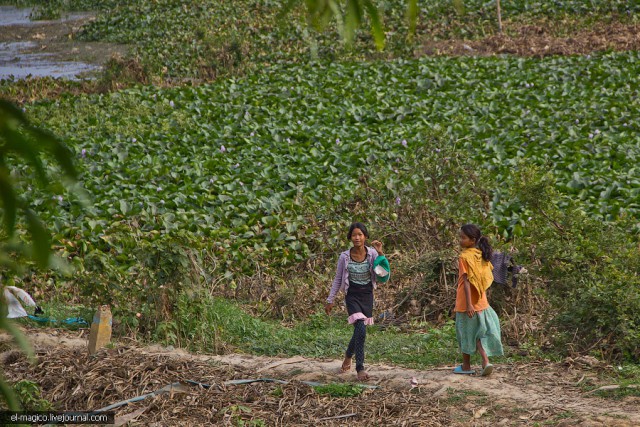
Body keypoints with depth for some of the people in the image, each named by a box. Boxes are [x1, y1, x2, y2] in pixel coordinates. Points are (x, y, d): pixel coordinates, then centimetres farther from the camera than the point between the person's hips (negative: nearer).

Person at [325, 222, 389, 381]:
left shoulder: (372, 254, -6)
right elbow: (338, 279, 3)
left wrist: (380, 254, -23)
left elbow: (383, 275, -15)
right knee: (361, 330, -18)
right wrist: (330, 300, 4)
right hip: (352, 296, -3)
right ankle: (360, 368, -14)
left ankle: (348, 356, 43)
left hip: (367, 296, 3)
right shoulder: (344, 257, -8)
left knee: (359, 331, 13)